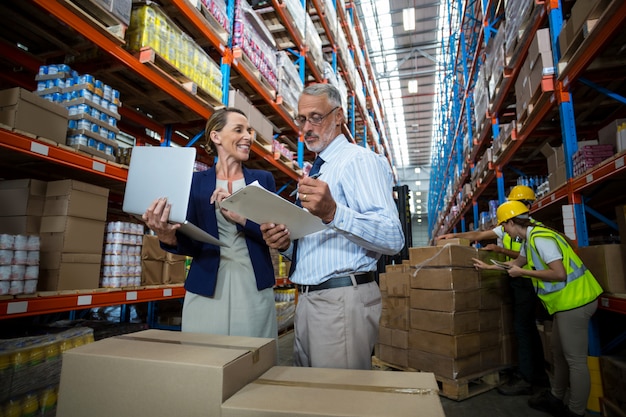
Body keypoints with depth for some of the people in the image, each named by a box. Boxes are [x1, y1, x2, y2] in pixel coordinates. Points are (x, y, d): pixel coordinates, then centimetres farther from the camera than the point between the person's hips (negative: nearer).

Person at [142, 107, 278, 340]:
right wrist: (170, 238, -20)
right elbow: (193, 244, 1)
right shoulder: (196, 181, 5)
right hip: (205, 290, 0)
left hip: (254, 288, 1)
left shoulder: (263, 180, 6)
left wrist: (240, 218, -18)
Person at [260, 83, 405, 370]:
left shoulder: (360, 160, -9)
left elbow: (393, 238, -21)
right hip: (307, 300, 9)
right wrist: (286, 245, 3)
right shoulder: (315, 171, 19)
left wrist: (333, 213, -35)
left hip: (343, 300, -9)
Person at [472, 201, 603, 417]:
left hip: (575, 300, -11)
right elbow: (518, 261, 25)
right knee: (558, 351, 20)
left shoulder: (540, 238, -22)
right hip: (567, 300, 11)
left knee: (575, 360, 1)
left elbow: (559, 274, -27)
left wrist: (523, 273, -18)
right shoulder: (531, 238, 10)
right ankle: (555, 397, 35)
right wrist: (488, 266, 27)